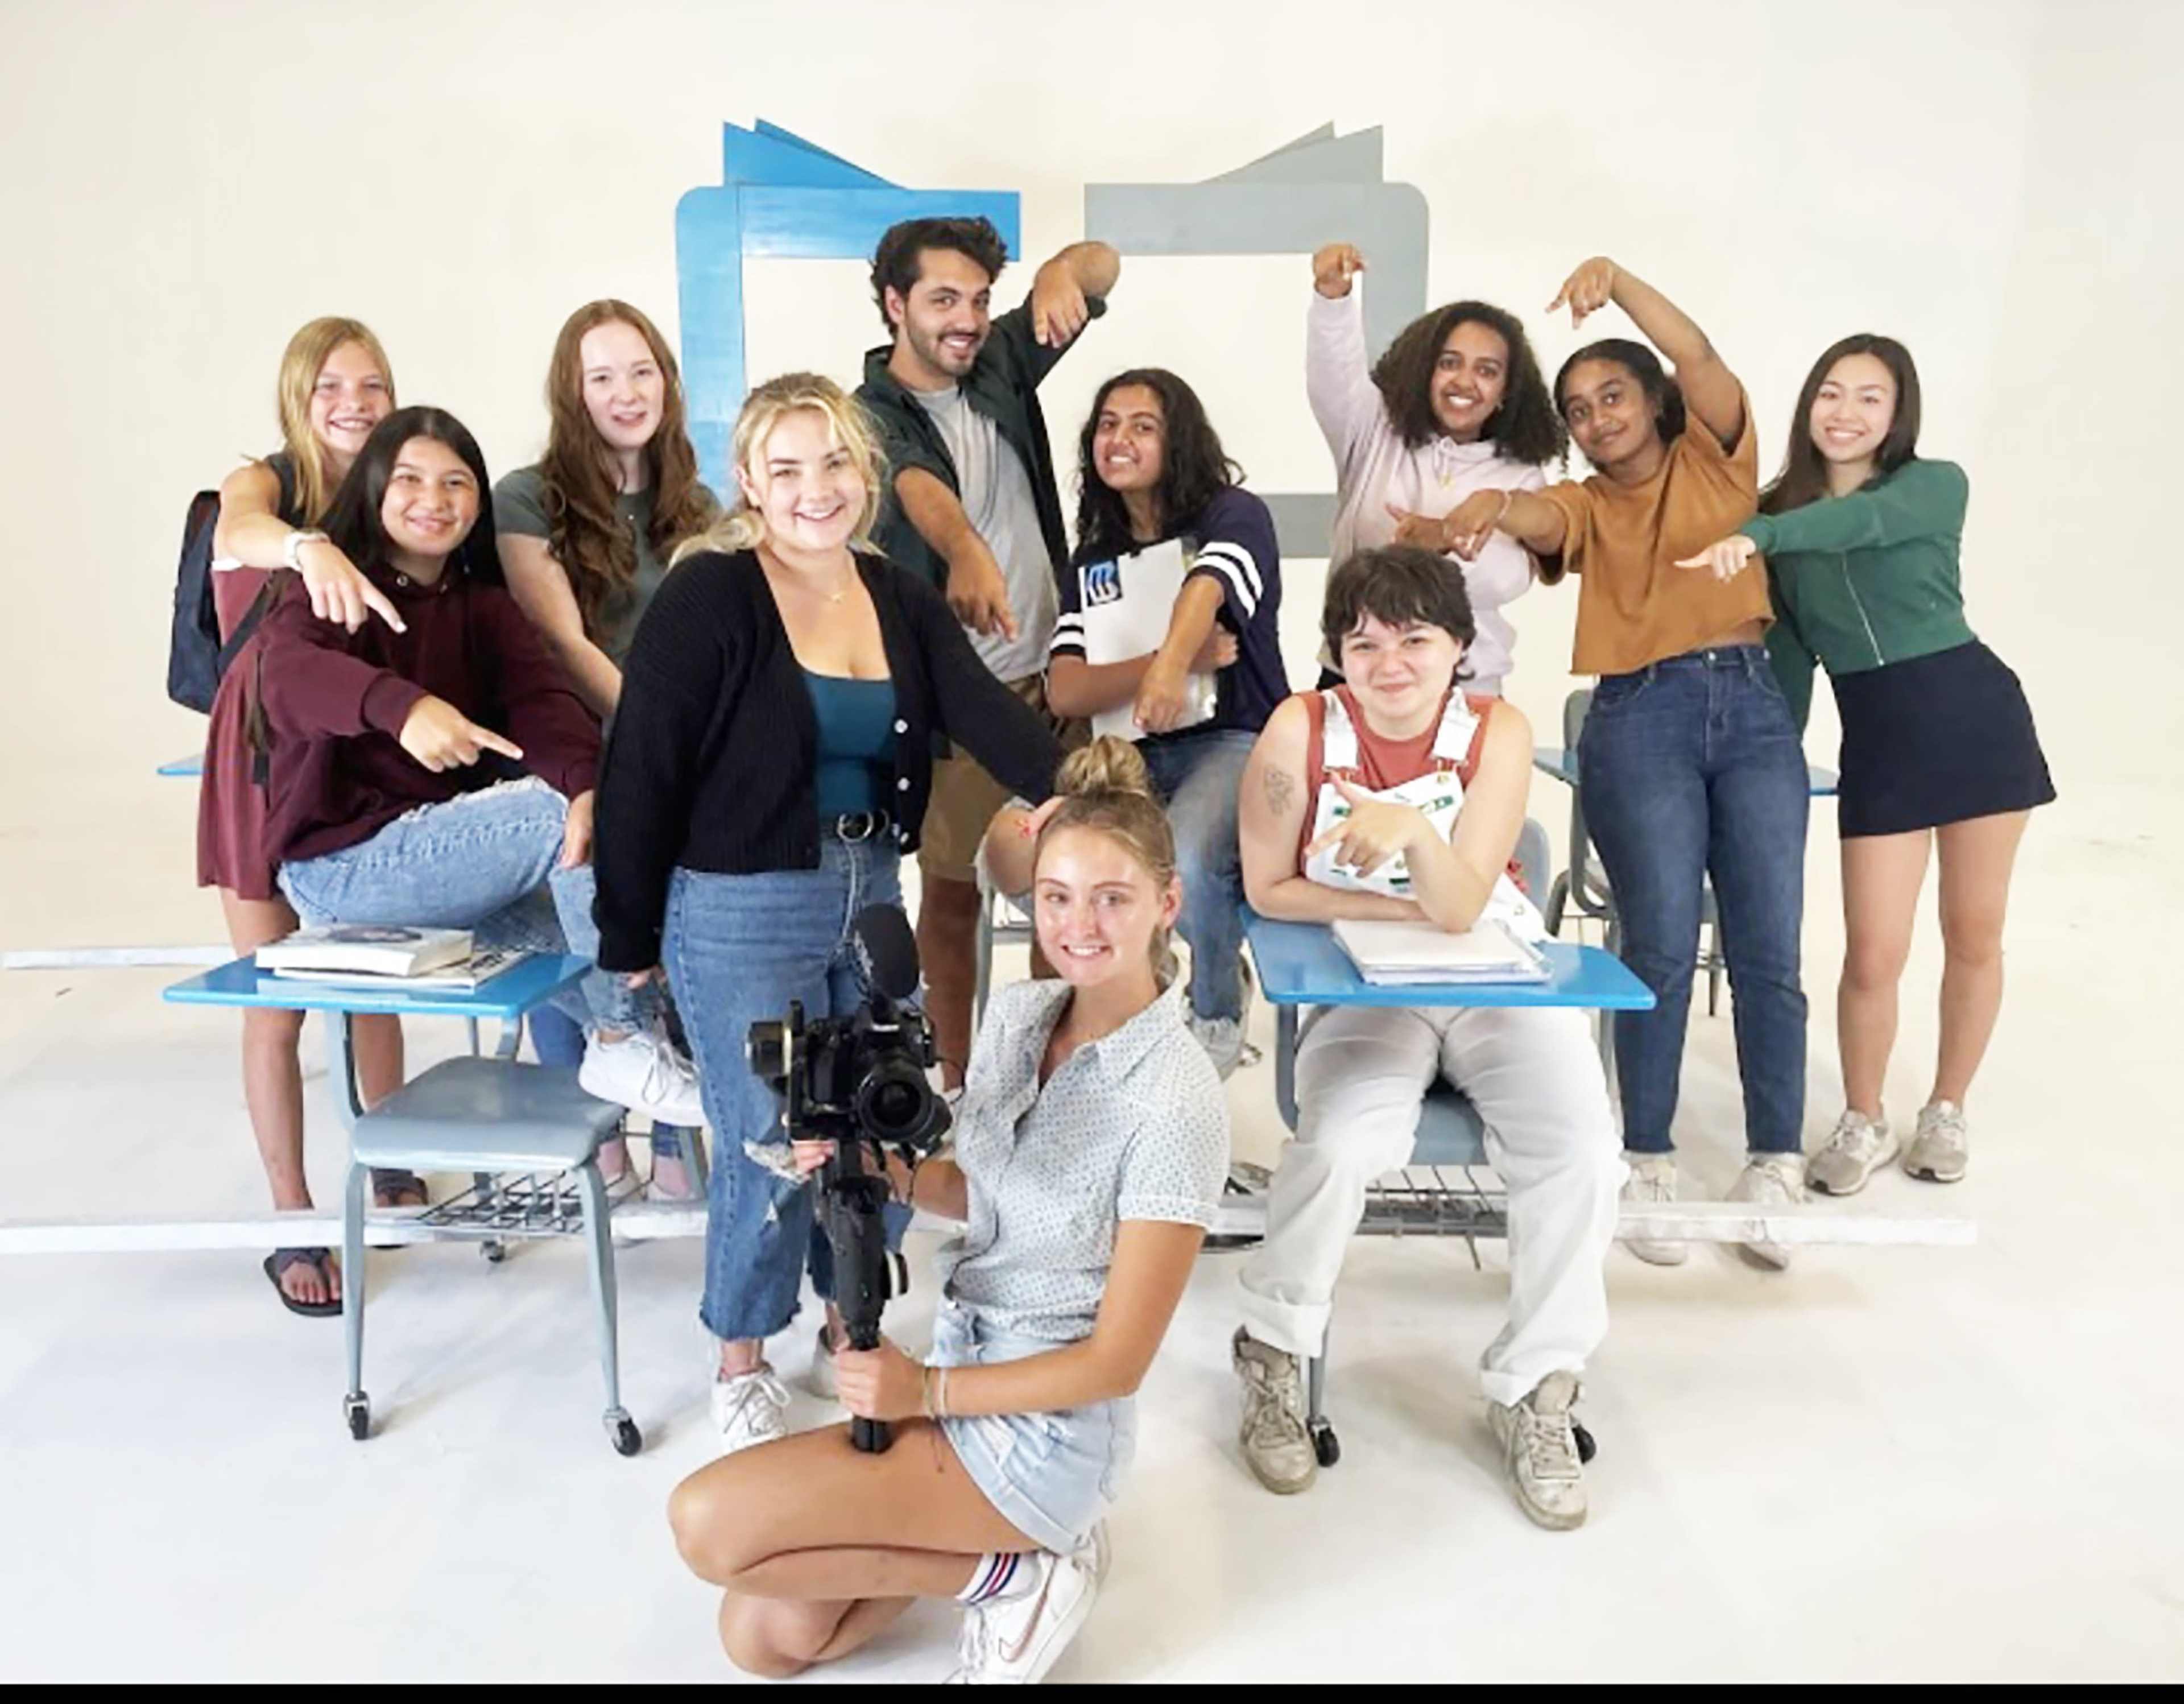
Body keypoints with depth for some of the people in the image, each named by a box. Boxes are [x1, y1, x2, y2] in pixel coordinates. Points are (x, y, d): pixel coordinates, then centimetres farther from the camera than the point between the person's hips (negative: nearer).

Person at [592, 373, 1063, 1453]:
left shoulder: (900, 600, 5)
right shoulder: (709, 597, -12)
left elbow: (984, 713, -9)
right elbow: (642, 771, -12)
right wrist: (629, 940, -10)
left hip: (871, 896, 6)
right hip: (741, 914, -6)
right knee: (771, 1151, 1)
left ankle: (849, 1331, 36)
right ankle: (741, 1365, 27)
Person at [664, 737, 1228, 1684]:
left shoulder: (1176, 1102, -25)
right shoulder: (1014, 1012, -3)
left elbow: (1116, 1362, -20)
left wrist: (926, 1392, -20)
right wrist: (884, 1173, -8)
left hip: (1047, 1427, -7)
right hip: (961, 1371, 7)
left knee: (707, 1525, -13)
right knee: (762, 1637, 5)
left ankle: (1015, 1571, -1)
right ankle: (993, 1540, 18)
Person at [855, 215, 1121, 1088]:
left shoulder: (1000, 363, 6)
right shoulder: (872, 415, -10)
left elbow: (1104, 265, 1)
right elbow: (916, 487, -33)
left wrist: (1061, 272, -23)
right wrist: (966, 549, -55)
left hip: (1051, 675, 5)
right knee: (953, 891, 6)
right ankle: (952, 1076, 21)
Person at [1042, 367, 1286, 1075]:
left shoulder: (1233, 515, 1)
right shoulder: (1092, 561, 15)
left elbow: (1205, 586, -24)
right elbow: (1065, 691, 1)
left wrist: (1170, 666, -47)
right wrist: (1179, 661, -14)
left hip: (1236, 743, -4)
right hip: (1130, 756, 4)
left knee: (1181, 862, -36)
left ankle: (1217, 1017, -3)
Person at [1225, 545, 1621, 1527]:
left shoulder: (1496, 731, -9)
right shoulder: (1302, 729, -10)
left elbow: (1462, 907, -17)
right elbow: (1268, 890, -7)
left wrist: (1410, 828, -37)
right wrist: (1405, 907, -10)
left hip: (1499, 983, 2)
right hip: (1363, 992, -1)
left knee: (1583, 1157, -20)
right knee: (1340, 1145, -30)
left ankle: (1533, 1388, 2)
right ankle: (1273, 1355, -3)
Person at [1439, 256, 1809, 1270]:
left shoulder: (1713, 460, 14)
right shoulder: (1584, 505, 11)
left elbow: (1698, 356, -2)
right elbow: (1537, 519, -13)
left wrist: (1618, 281, -14)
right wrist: (1492, 505, -35)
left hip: (1752, 705, 1)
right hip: (1640, 718, -1)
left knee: (1769, 948, -2)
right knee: (1663, 946, -9)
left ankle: (1774, 1168, 5)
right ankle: (1649, 1166, 2)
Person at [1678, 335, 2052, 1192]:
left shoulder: (1935, 486, -4)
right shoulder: (1780, 524, 6)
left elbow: (1863, 518, -28)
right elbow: (1789, 657, 9)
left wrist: (1754, 535, -44)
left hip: (1976, 711, -1)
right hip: (1876, 736, 1)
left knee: (1974, 936, 9)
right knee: (1874, 954, -3)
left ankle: (1946, 1112, 29)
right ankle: (1863, 1124, 20)